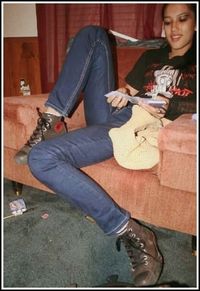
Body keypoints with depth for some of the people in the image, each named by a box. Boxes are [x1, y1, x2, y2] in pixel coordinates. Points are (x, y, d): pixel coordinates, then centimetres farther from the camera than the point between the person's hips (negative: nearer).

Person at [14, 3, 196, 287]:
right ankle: (51, 120, -12)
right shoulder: (151, 56, 29)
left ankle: (132, 234, -20)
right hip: (110, 113, 6)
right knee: (93, 34, 1)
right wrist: (123, 93, -3)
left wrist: (169, 106, -14)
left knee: (41, 159, -27)